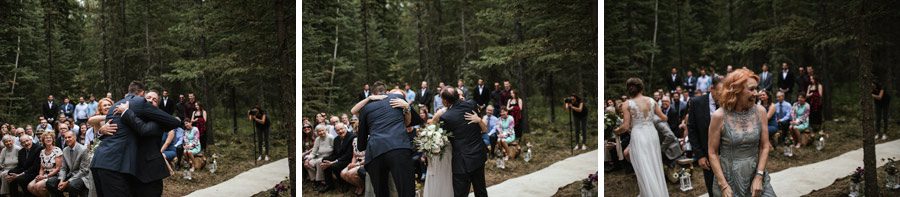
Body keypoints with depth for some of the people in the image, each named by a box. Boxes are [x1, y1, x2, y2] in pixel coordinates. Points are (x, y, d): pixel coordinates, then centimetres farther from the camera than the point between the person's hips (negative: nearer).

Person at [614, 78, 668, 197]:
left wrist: (617, 131, 12)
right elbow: (664, 118, 10)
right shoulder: (651, 101, 4)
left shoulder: (627, 105, -7)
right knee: (654, 166, 17)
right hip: (652, 134, 4)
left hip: (638, 136, -4)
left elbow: (625, 127, -8)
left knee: (644, 170, 1)